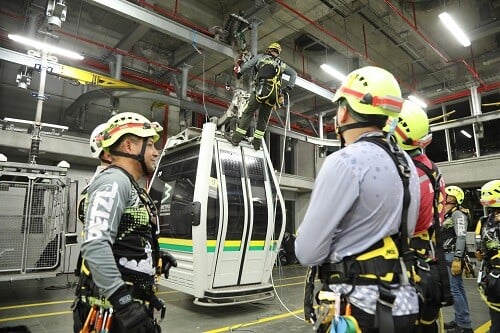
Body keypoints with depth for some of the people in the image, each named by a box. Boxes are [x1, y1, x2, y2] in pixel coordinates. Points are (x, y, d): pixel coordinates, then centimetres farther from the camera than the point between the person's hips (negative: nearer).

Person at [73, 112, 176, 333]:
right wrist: (124, 301, -30)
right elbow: (94, 245, -28)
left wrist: (154, 259, 9)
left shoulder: (129, 186, 16)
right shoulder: (114, 182, -15)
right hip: (114, 311, -9)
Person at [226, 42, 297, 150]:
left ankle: (236, 138, -6)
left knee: (248, 113, -1)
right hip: (274, 93, 4)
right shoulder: (281, 64, 24)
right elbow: (294, 73, 28)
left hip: (261, 89, -3)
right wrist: (289, 87, 25)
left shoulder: (261, 57, 15)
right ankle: (257, 142, 11)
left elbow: (246, 66, 13)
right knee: (263, 118, 11)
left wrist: (239, 72, 29)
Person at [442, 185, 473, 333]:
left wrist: (457, 259, -25)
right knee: (459, 288, 15)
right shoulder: (447, 215, 16)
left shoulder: (458, 214, -12)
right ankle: (460, 320, 24)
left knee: (453, 289, -8)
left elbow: (461, 238, -20)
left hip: (453, 256, -10)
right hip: (447, 256, 10)